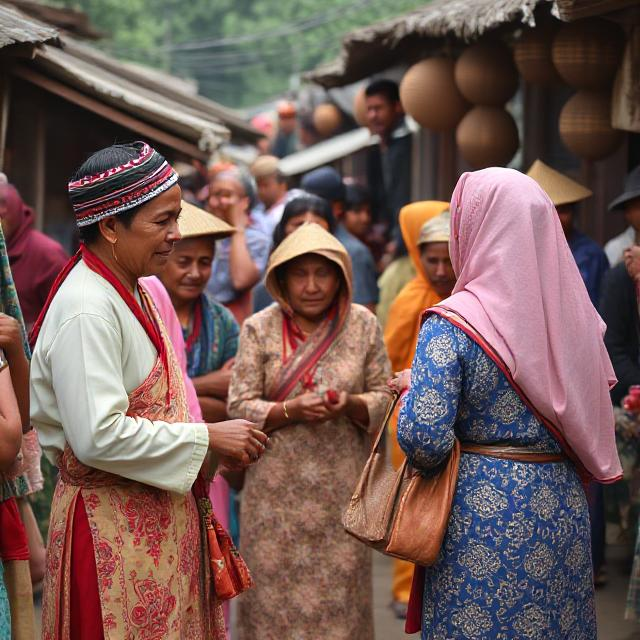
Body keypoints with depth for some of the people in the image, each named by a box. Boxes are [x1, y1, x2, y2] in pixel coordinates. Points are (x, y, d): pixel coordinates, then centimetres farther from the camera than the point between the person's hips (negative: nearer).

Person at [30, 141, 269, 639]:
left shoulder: (136, 292, 11)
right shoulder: (87, 310, -20)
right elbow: (99, 436, -26)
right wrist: (207, 439, -18)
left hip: (158, 515, 9)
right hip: (113, 526, -9)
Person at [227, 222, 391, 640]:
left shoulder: (363, 324, 3)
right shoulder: (260, 329, 0)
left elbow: (383, 397, 6)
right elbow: (240, 407, -2)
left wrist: (351, 405, -14)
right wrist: (291, 410, -18)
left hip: (342, 486, 1)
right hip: (278, 488, -1)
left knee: (339, 591, 3)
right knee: (277, 589, 2)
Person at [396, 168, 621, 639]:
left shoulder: (453, 325, -14)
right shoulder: (573, 313, 1)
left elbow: (424, 440, -19)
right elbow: (596, 416, 10)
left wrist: (411, 392, 0)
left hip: (481, 514, -5)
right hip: (565, 508, 5)